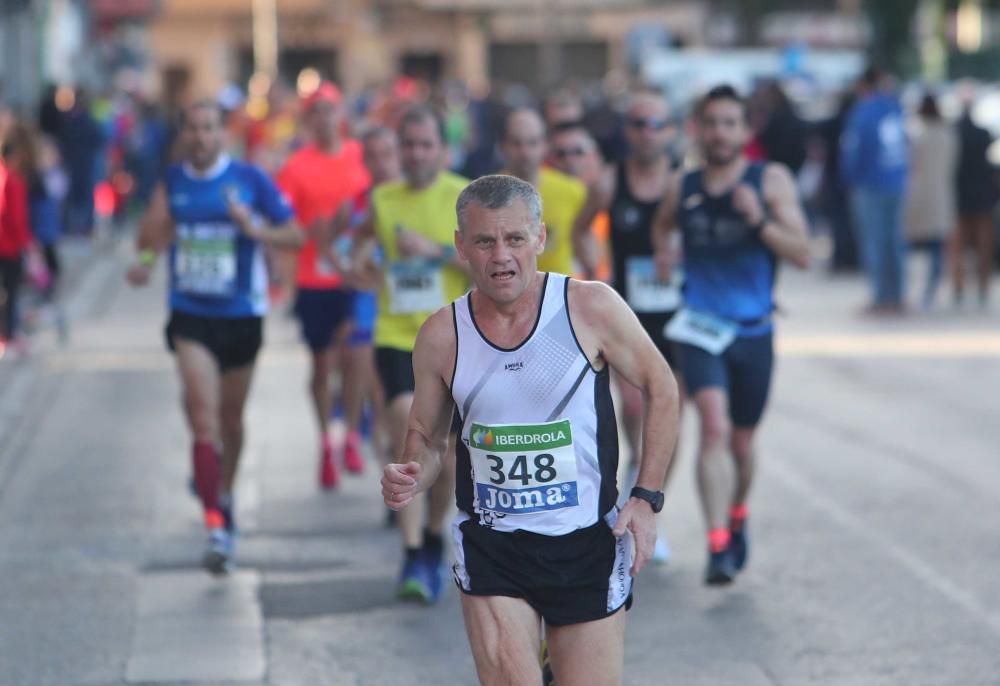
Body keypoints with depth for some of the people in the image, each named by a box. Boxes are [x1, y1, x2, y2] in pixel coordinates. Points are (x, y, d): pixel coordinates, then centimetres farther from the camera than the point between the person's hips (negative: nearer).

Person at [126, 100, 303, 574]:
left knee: (231, 419, 15)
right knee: (203, 415, -17)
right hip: (190, 316, 0)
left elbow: (295, 236, -2)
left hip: (241, 316, 0)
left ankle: (224, 497, 40)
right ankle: (217, 522, -22)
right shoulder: (172, 183, 3)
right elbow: (146, 242, 12)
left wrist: (253, 229, -20)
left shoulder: (250, 180, -5)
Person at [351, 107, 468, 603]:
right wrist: (361, 260, 5)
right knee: (408, 438, -17)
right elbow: (368, 231, 27)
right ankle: (412, 558, -17)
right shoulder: (383, 199, 6)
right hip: (397, 337, 1)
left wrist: (437, 249, -18)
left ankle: (434, 541, 31)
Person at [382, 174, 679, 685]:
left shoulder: (590, 308, -9)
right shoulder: (442, 336, -4)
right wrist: (410, 480, -12)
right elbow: (427, 437, 10)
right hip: (491, 548, 1)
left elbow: (660, 389, 2)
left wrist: (646, 497, -5)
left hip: (587, 545, 0)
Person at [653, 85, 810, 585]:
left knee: (741, 441, 15)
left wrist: (759, 221, -23)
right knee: (715, 426, -21)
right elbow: (662, 225, 26)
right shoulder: (682, 188, 3)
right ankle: (718, 547, -25)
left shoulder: (771, 181, -3)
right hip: (700, 327, 0)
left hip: (753, 332, 1)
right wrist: (663, 252, 4)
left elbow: (801, 254, -8)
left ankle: (737, 516, 46)